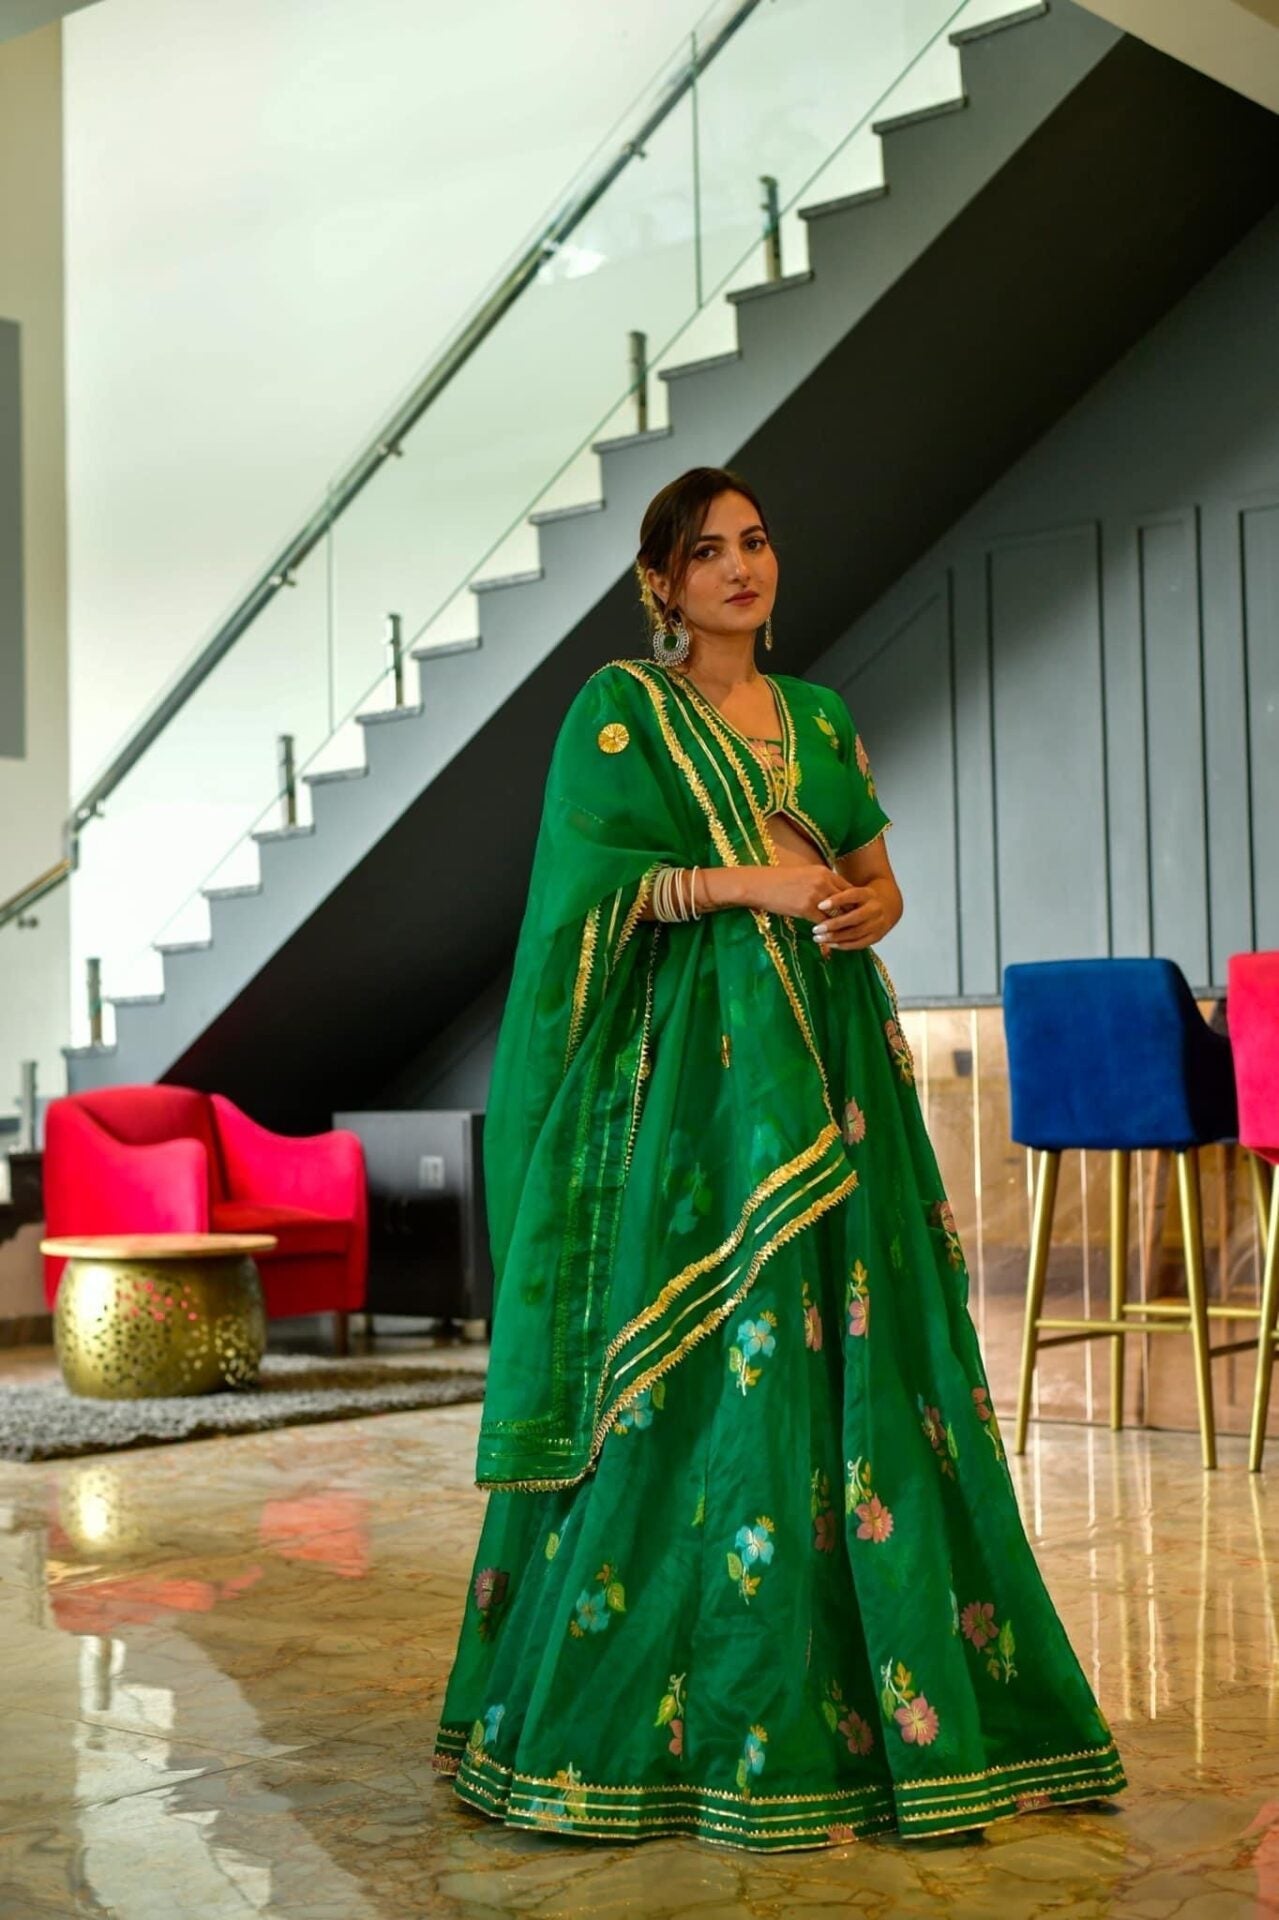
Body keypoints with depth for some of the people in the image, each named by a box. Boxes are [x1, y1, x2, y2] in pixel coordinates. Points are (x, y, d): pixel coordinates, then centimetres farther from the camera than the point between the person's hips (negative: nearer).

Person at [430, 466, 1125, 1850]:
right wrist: (752, 881, -15)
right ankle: (656, 1708, 4)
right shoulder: (619, 708, 2)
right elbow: (589, 882, -7)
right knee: (706, 1365, -8)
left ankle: (873, 1691, 13)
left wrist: (862, 909, -5)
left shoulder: (818, 718, 18)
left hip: (831, 1055, 6)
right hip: (701, 1063, -5)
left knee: (862, 1345, 4)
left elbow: (879, 877, 17)